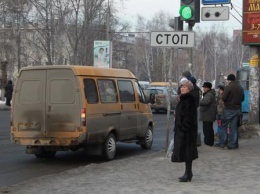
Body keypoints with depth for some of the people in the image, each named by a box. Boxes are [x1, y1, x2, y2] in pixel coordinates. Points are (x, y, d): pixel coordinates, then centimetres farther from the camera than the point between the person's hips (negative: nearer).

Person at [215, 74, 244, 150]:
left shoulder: (228, 87, -14)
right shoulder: (240, 87, 5)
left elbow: (223, 98, -17)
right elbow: (242, 98, 13)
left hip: (228, 109, -5)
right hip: (237, 109, 5)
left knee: (224, 126, 4)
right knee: (234, 127, 8)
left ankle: (221, 143, 4)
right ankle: (232, 144, 9)